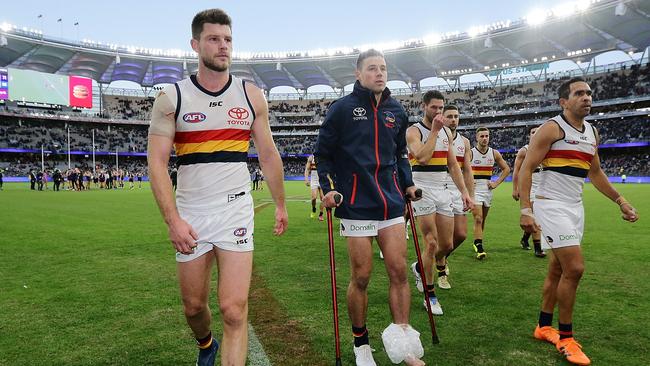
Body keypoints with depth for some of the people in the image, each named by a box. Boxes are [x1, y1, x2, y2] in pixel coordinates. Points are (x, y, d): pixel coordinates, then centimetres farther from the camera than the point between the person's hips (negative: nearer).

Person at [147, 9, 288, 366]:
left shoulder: (251, 95, 4)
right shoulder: (171, 98, -1)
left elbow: (268, 154, 11)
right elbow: (157, 163, -6)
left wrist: (280, 205, 13)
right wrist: (173, 219, -15)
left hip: (236, 211, 0)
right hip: (190, 215, 1)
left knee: (234, 310, -10)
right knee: (193, 306, 14)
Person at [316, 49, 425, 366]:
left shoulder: (396, 110, 11)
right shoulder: (342, 108, -3)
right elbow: (322, 153, 1)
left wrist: (407, 184, 11)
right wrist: (328, 188, -10)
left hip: (391, 202, 5)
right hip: (356, 205, -4)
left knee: (399, 272, 3)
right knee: (361, 277, 3)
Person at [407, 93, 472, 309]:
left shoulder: (446, 132, 14)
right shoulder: (414, 131, -5)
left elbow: (453, 165, 15)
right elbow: (423, 158, -23)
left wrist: (464, 191, 8)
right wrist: (434, 131, -15)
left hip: (443, 192, 6)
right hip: (423, 192, -6)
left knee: (447, 245, 7)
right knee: (432, 244, -8)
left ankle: (420, 267, 36)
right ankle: (430, 295, 7)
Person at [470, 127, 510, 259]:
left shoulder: (494, 153, 5)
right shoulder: (470, 153, -6)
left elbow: (506, 169, 14)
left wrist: (496, 183, 5)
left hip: (487, 189, 4)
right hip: (474, 189, -4)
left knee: (483, 219, 13)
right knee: (478, 219, -13)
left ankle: (477, 242, 29)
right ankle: (479, 248, -13)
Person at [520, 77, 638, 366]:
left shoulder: (592, 132, 13)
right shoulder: (552, 128, -10)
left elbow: (595, 172, 25)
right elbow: (526, 168, -13)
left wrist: (620, 201, 20)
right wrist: (525, 209, -22)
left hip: (575, 208, 8)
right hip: (551, 205, -8)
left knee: (558, 269, 12)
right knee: (574, 267, -12)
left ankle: (544, 327, 25)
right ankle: (566, 338, 4)